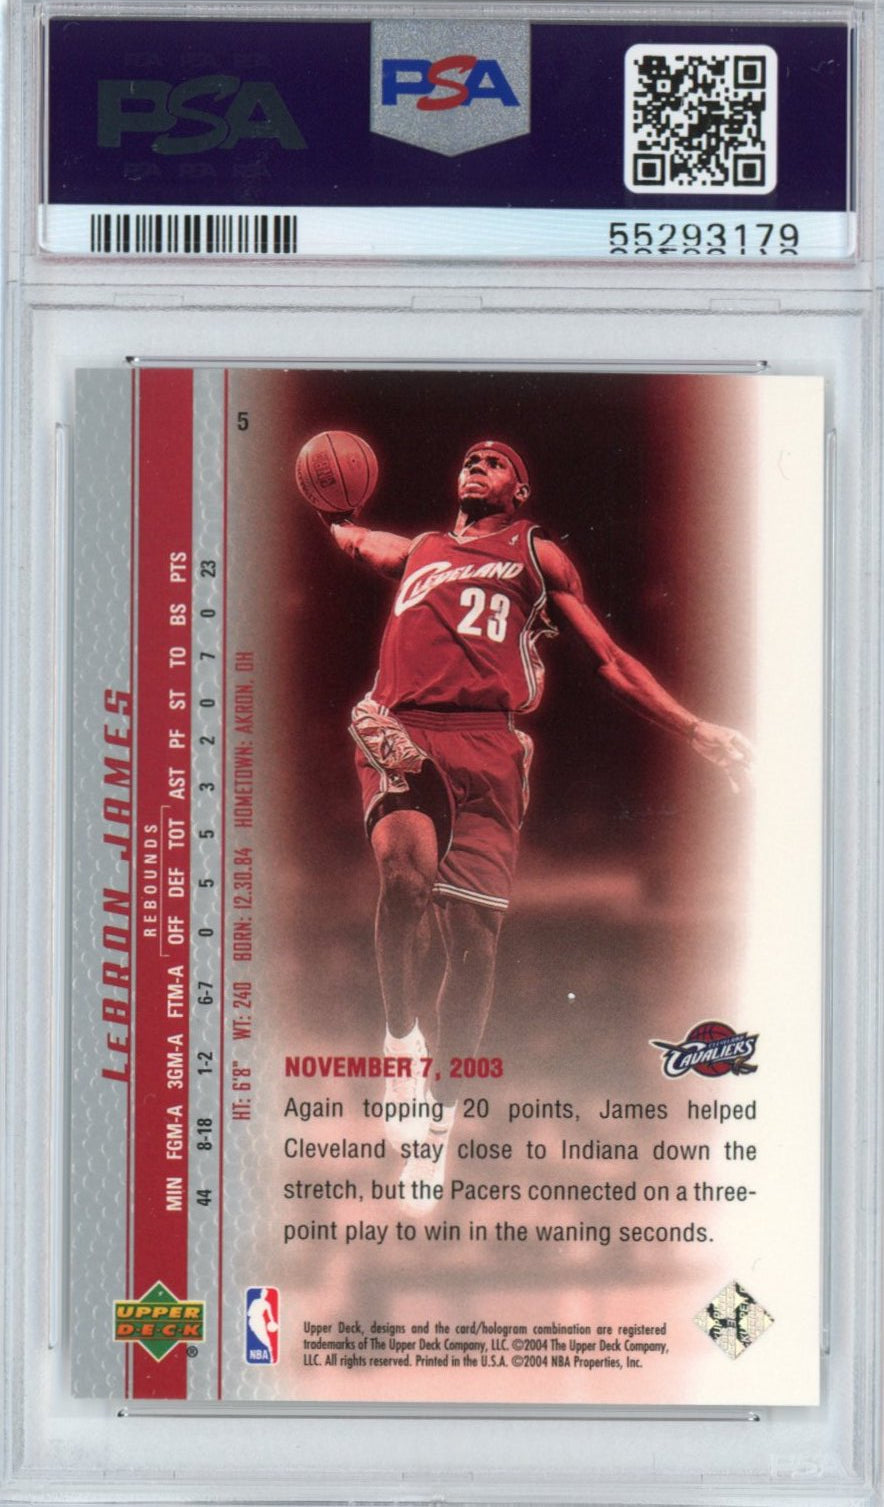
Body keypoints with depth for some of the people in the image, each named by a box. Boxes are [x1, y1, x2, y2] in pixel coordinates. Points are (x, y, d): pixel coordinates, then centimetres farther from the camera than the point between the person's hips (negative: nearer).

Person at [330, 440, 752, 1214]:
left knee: (474, 934, -7)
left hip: (487, 741, 0)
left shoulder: (539, 555, 24)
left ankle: (439, 1117, 8)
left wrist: (695, 728, 11)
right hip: (401, 729, 0)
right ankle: (402, 1041, -11)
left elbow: (611, 658, 20)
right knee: (405, 867, -32)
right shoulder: (418, 550, 32)